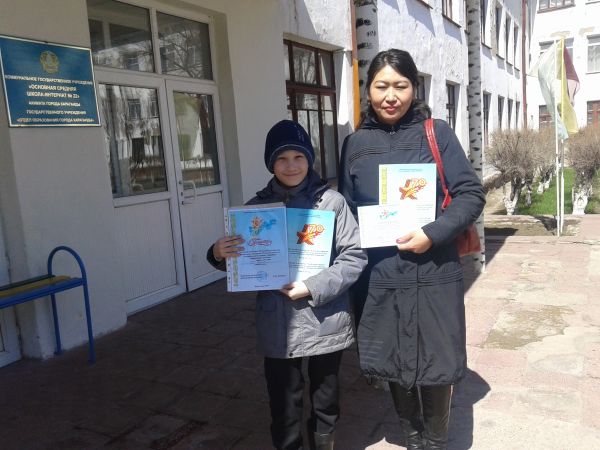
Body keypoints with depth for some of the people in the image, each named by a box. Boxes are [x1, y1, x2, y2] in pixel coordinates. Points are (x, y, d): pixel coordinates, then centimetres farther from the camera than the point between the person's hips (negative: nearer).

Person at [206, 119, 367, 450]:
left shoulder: (331, 200, -5)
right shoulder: (257, 206, 2)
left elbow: (355, 256, -7)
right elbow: (243, 260, 9)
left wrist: (313, 288, -17)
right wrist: (219, 254, -13)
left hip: (326, 323, 0)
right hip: (278, 326, 1)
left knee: (326, 398, 19)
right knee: (284, 405, 9)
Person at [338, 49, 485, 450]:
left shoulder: (437, 133, -1)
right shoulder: (356, 144, 6)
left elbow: (471, 194, -4)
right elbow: (346, 208, 10)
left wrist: (433, 234, -20)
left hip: (432, 276, -2)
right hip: (379, 279, 3)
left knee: (435, 364, 8)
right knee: (392, 363, 14)